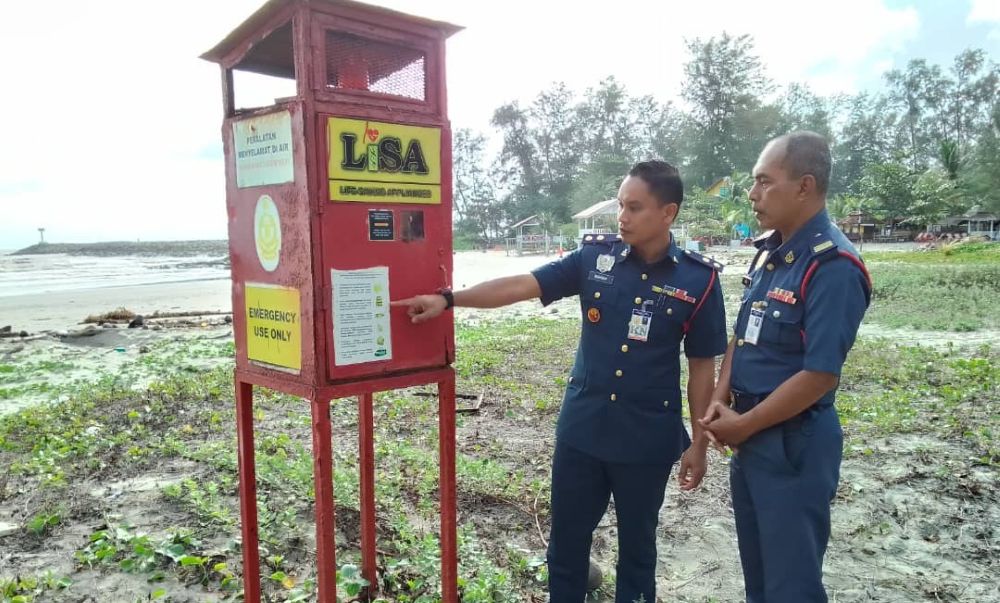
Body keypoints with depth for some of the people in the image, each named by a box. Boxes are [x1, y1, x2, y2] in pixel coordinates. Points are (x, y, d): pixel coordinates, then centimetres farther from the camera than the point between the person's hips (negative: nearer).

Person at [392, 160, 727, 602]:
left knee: (636, 543, 18)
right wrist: (449, 298, -15)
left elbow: (702, 365, -2)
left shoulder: (698, 279, -8)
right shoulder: (594, 256, -4)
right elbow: (521, 286, -7)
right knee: (567, 538, 16)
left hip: (648, 438, -1)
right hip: (581, 428, 2)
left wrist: (699, 442, 1)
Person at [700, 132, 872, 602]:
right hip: (751, 435, 8)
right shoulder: (767, 252, 6)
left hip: (793, 442, -8)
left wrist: (742, 425, -14)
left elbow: (819, 375, -23)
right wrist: (720, 401, -2)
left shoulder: (833, 267, -20)